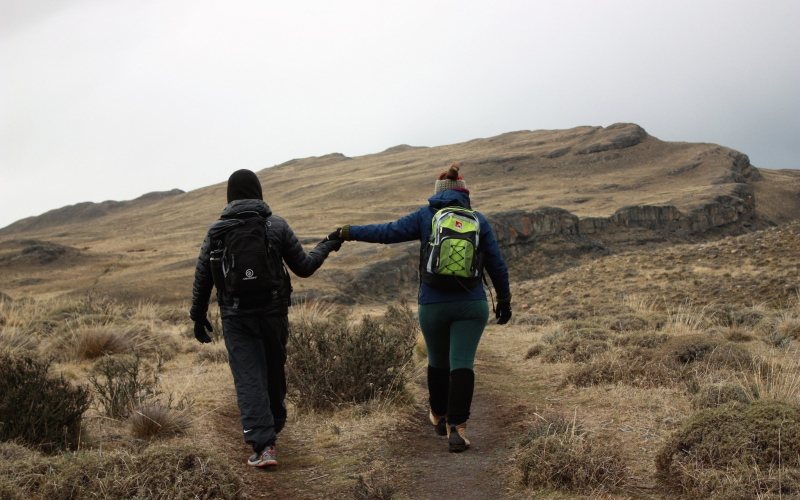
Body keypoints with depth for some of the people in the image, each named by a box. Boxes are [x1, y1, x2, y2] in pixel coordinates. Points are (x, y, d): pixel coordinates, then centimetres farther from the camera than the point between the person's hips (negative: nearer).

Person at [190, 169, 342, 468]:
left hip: (236, 317, -1)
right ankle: (274, 427, 39)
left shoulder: (217, 231, -1)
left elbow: (202, 278, 1)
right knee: (274, 373, 19)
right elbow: (303, 267, 2)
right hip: (273, 312, 1)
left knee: (248, 379, -3)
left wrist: (198, 316, 13)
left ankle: (263, 445, -13)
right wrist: (326, 247, 19)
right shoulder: (277, 226, -3)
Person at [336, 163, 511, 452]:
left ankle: (439, 417, 37)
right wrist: (504, 299, 17)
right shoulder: (478, 220, 6)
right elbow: (496, 264, 8)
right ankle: (457, 428, -15)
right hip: (471, 304, 0)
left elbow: (388, 232, -6)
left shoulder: (426, 217, 2)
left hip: (433, 305, 0)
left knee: (438, 362, 19)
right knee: (462, 365, -4)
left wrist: (349, 232, 3)